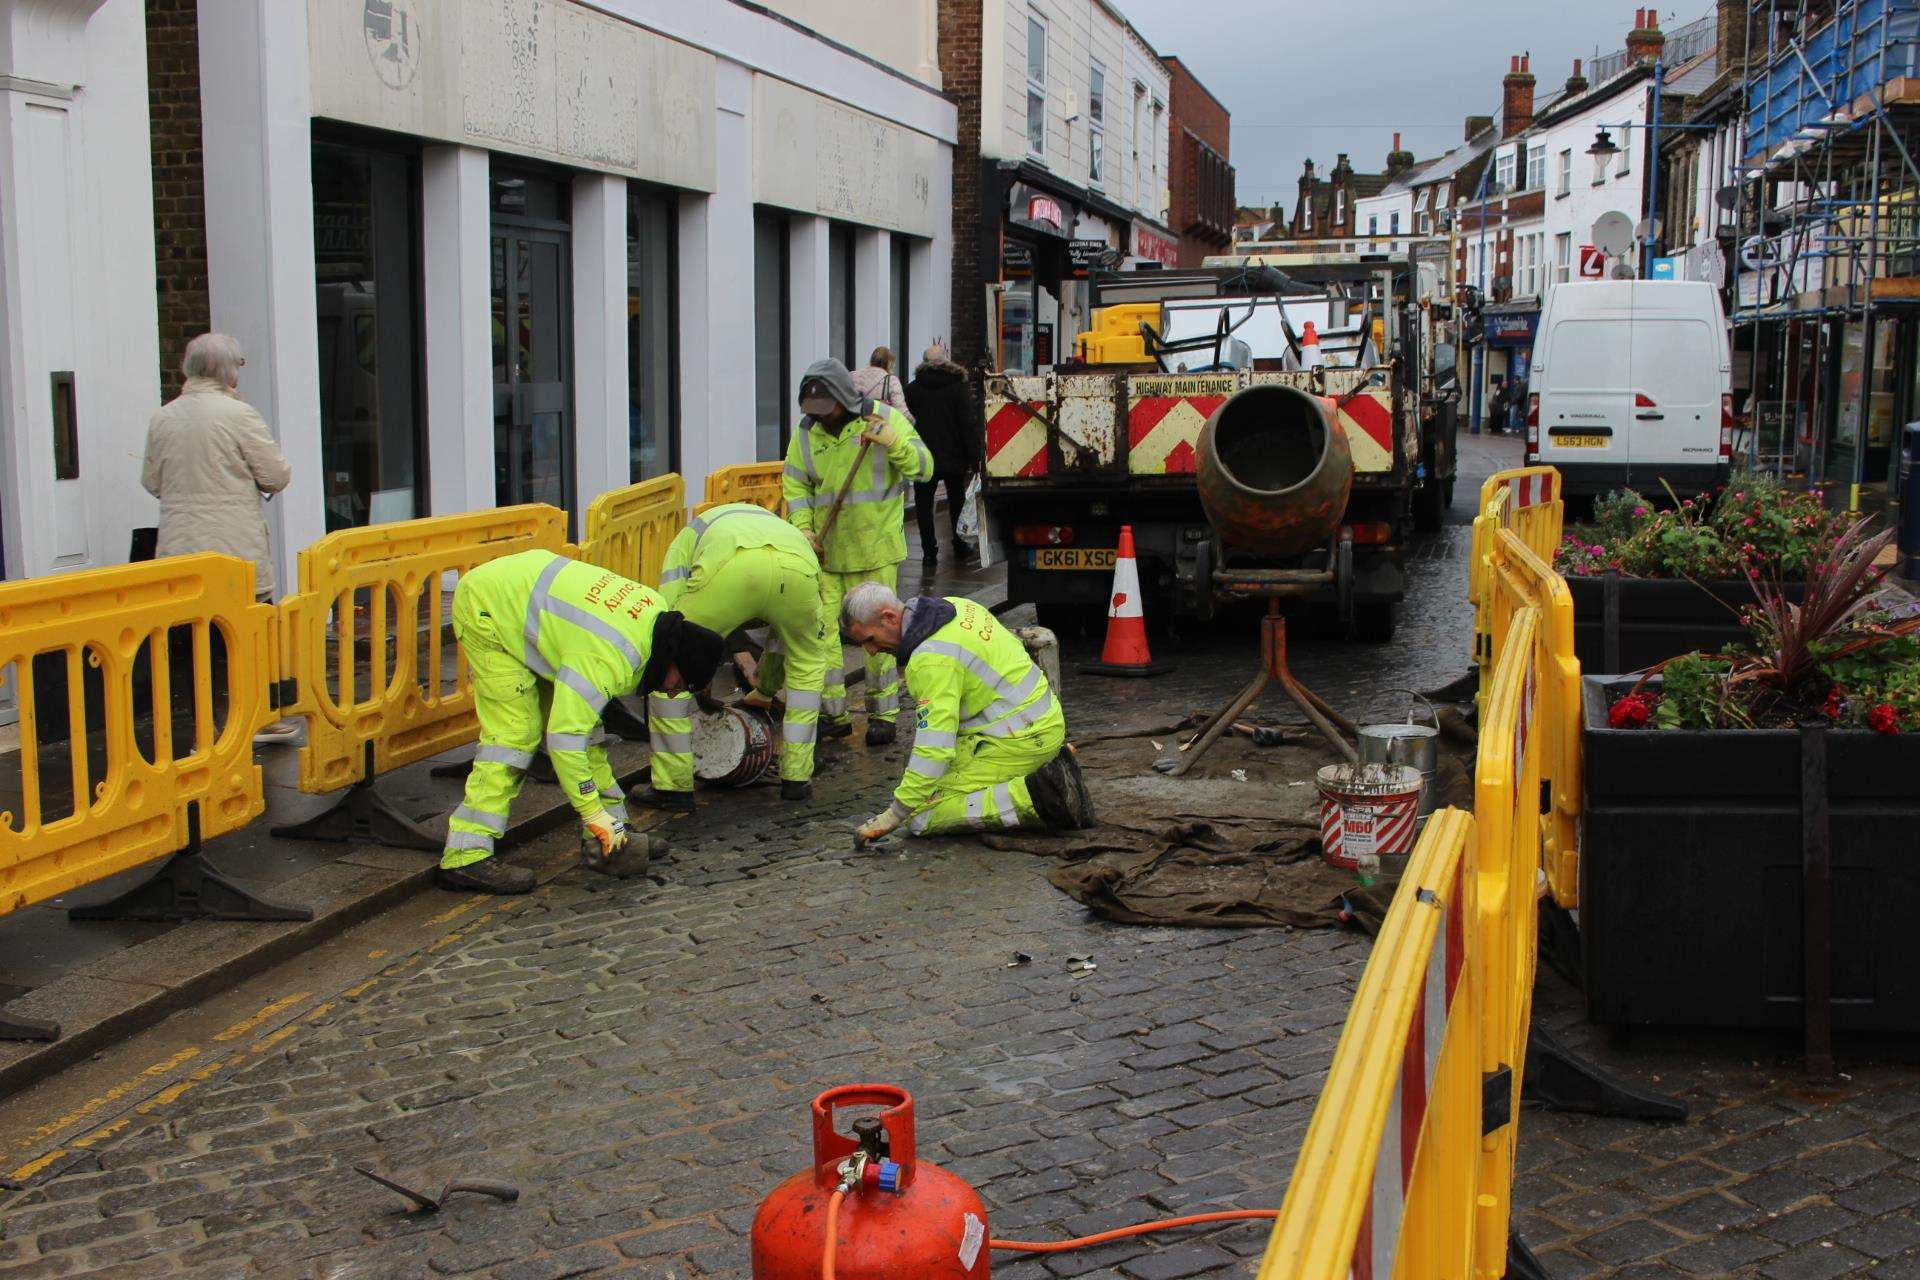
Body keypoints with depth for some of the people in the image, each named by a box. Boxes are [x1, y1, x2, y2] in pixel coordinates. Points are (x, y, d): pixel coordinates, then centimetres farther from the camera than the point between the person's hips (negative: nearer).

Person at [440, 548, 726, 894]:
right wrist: (595, 815, -28)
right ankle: (466, 856, -17)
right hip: (485, 609, -9)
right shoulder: (607, 657, -34)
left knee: (583, 721, 8)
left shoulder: (656, 611, -6)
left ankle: (614, 832, 16)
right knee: (516, 732, -16)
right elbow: (565, 737, -34)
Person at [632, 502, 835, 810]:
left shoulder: (690, 533, 41)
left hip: (729, 566, -3)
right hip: (797, 567, 3)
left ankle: (673, 787, 20)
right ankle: (797, 778, 32)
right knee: (808, 661, 32)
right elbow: (784, 636, 51)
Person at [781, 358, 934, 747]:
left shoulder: (885, 418, -5)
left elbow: (923, 467, -7)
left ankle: (883, 714, 12)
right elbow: (795, 486, 11)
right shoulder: (806, 432, 5)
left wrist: (892, 442, -24)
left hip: (875, 547, -3)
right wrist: (802, 528, -4)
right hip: (825, 549, 4)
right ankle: (834, 714, 12)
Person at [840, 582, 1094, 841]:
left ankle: (1032, 797, -17)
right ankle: (1052, 773, 11)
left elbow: (935, 747, -24)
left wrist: (894, 815, -19)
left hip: (1016, 741, -10)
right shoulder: (952, 607, 7)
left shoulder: (932, 657, -21)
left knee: (922, 816, -11)